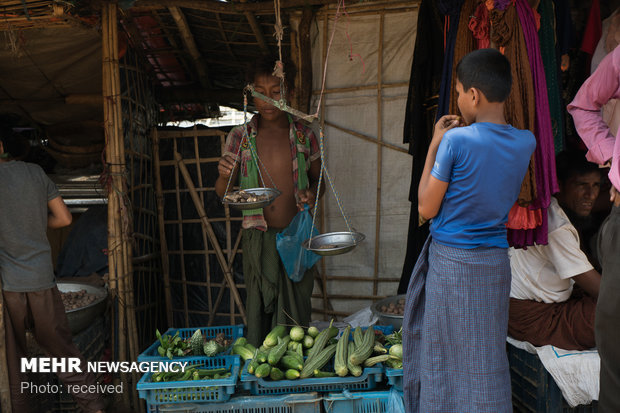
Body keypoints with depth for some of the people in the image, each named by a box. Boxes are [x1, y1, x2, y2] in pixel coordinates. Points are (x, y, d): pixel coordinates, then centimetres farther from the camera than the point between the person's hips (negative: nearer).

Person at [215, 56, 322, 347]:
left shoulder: (304, 136, 2)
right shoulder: (240, 138, 1)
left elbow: (317, 178, 15)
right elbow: (222, 193, 4)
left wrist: (313, 193, -8)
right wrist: (223, 176, -19)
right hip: (258, 238, 0)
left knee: (297, 311, 7)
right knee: (259, 311, 6)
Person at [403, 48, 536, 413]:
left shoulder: (456, 141, -18)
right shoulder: (526, 142, -1)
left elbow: (426, 208, -11)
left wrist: (434, 146, -5)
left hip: (450, 261, -5)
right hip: (496, 262, 5)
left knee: (446, 354, 12)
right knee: (486, 359, 17)